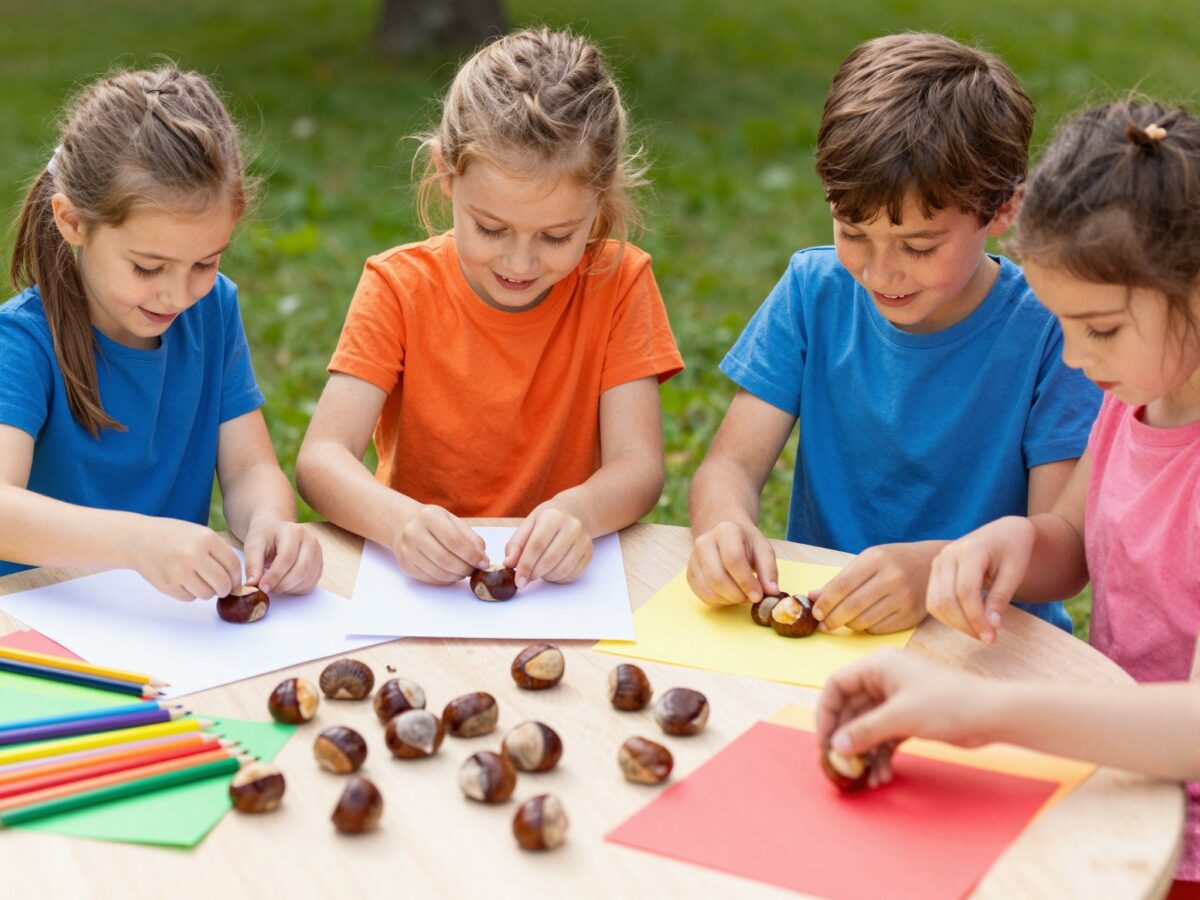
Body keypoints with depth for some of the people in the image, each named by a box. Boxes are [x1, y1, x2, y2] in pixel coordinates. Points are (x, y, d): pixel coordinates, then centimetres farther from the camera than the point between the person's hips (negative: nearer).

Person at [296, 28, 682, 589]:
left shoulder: (618, 282, -6)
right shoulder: (400, 286, -6)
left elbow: (638, 465, -12)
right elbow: (321, 458, -15)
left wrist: (578, 512, -35)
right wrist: (399, 520, -35)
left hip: (562, 583, 0)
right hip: (420, 577, 0)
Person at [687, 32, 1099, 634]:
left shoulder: (1051, 331, -12)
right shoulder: (813, 291, 0)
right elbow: (732, 464, -4)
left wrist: (940, 567, -34)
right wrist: (724, 526, -27)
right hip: (815, 624, 3)